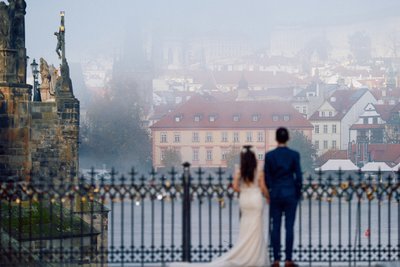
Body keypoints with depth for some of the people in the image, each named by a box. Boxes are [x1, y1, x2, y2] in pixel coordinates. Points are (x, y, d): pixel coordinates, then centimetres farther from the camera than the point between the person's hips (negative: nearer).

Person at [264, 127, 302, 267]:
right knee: (289, 227, 1)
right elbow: (298, 176, -4)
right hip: (290, 193, -1)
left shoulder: (269, 155, -3)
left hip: (275, 194, 1)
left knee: (276, 227, 4)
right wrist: (298, 193, 9)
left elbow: (266, 177, 1)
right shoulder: (294, 154, -6)